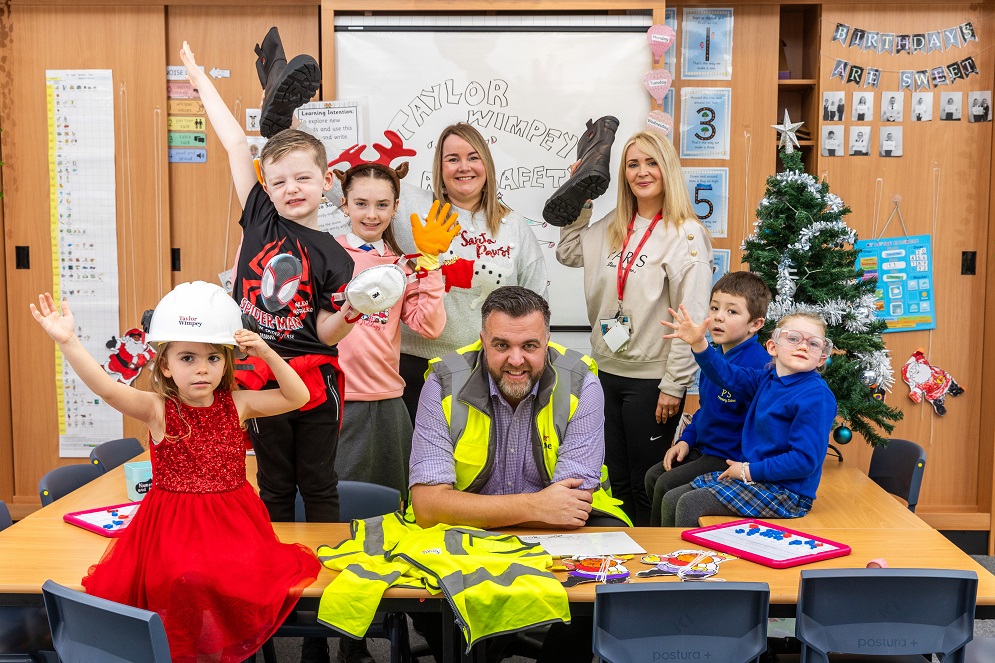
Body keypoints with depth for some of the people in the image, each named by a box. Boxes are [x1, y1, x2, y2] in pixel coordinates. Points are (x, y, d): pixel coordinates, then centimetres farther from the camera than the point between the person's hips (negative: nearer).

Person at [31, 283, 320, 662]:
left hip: (234, 522, 2)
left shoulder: (237, 404, 3)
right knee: (188, 579, -28)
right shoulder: (158, 409, -5)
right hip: (173, 526, -2)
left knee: (245, 576, -23)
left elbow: (297, 397, 1)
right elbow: (108, 389, -21)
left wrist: (267, 354, -11)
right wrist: (68, 343, -34)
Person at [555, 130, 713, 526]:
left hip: (651, 378, -6)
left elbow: (692, 318, -15)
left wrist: (674, 386, -16)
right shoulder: (612, 227, 8)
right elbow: (567, 253, 22)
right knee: (617, 482, 17)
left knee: (648, 488, 6)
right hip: (608, 371, 6)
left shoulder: (685, 234, -12)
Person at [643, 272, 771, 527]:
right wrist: (687, 439, 9)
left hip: (730, 458, -10)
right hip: (704, 449, 10)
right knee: (653, 476, 10)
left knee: (666, 485, -14)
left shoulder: (757, 363, -24)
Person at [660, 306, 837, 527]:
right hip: (750, 474, 9)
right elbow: (726, 374, 14)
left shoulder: (817, 396, -19)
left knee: (689, 505, -19)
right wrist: (698, 343, -4)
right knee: (671, 499, 6)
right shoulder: (767, 379, 6)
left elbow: (805, 460, -23)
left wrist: (749, 470, -15)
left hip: (786, 490, -8)